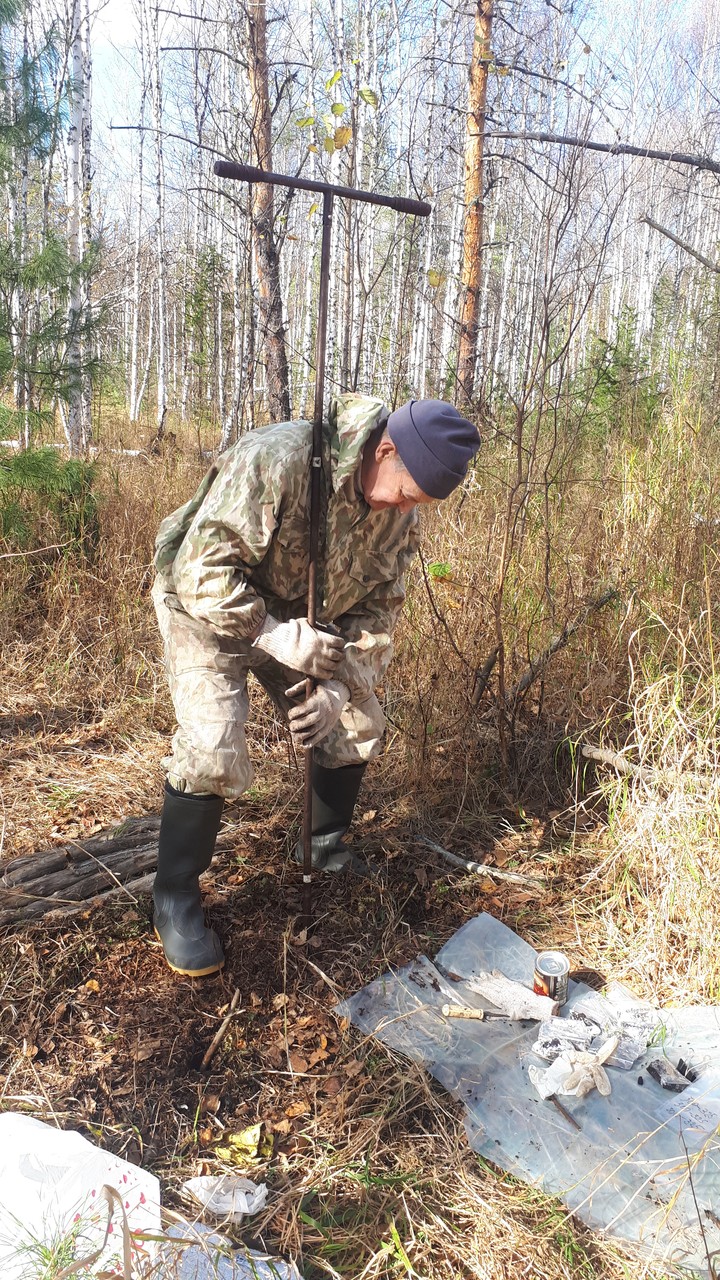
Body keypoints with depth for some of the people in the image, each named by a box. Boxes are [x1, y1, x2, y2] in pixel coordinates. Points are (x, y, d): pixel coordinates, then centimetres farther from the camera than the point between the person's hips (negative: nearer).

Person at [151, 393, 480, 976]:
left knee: (358, 727, 4)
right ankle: (175, 901, -1)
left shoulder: (400, 513, -12)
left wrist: (338, 689, -19)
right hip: (210, 611, -6)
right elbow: (203, 569, -32)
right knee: (214, 749, -21)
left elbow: (378, 610, -6)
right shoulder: (276, 460, -34)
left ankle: (325, 848, 29)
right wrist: (274, 635, -38)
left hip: (307, 622, 6)